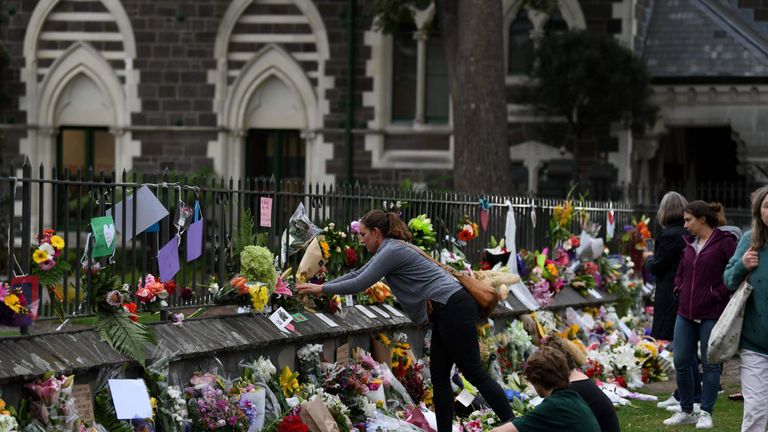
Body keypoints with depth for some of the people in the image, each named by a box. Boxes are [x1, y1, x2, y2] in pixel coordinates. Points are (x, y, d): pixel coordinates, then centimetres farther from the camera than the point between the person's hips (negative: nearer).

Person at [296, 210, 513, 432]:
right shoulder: (389, 249, 18)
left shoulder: (392, 251, -13)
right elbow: (357, 274, 25)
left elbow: (360, 284, -13)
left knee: (475, 373, -10)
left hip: (454, 309, -10)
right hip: (445, 311, 10)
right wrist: (320, 286, 24)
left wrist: (323, 288, -2)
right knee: (439, 377, 8)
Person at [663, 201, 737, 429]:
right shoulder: (690, 244, 13)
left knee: (710, 364, 2)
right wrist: (680, 289, 9)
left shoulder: (724, 242, -9)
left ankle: (706, 413, 11)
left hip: (711, 314, -7)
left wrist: (718, 294, -15)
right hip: (686, 313, 7)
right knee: (681, 362, 6)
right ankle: (686, 411, 18)